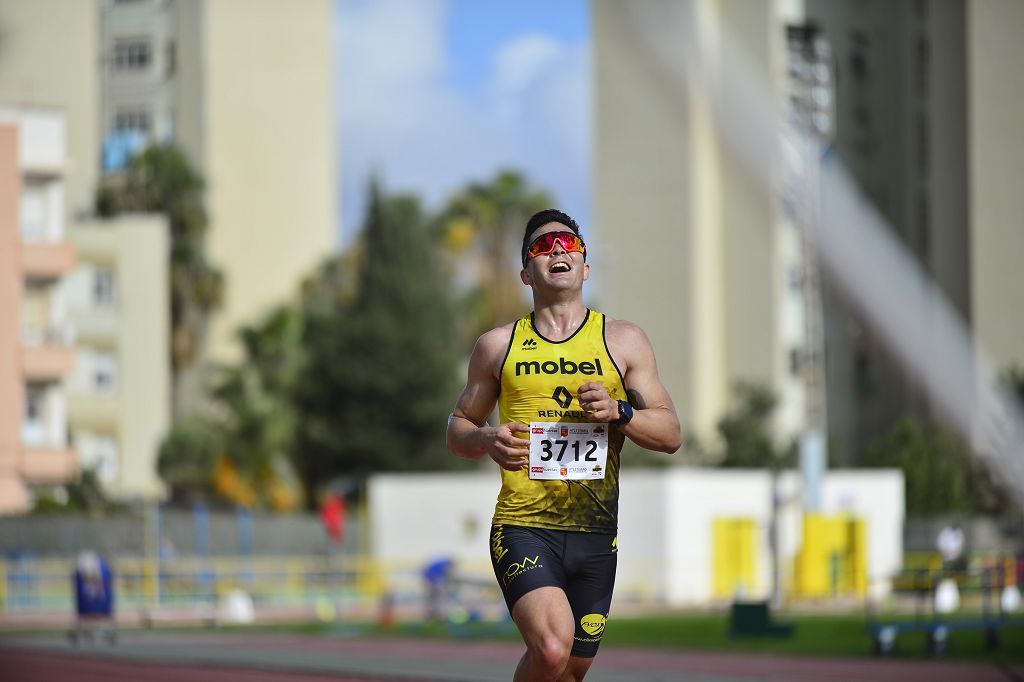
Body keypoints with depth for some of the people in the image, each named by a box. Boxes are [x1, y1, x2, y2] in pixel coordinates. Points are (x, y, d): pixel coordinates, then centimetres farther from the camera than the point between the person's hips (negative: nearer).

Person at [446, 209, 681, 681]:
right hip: (523, 528, -2)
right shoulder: (498, 346, 9)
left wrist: (618, 412, -12)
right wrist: (487, 440, -7)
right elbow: (457, 430, 17)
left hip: (595, 533, 3)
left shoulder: (624, 341, 10)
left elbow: (670, 435, 7)